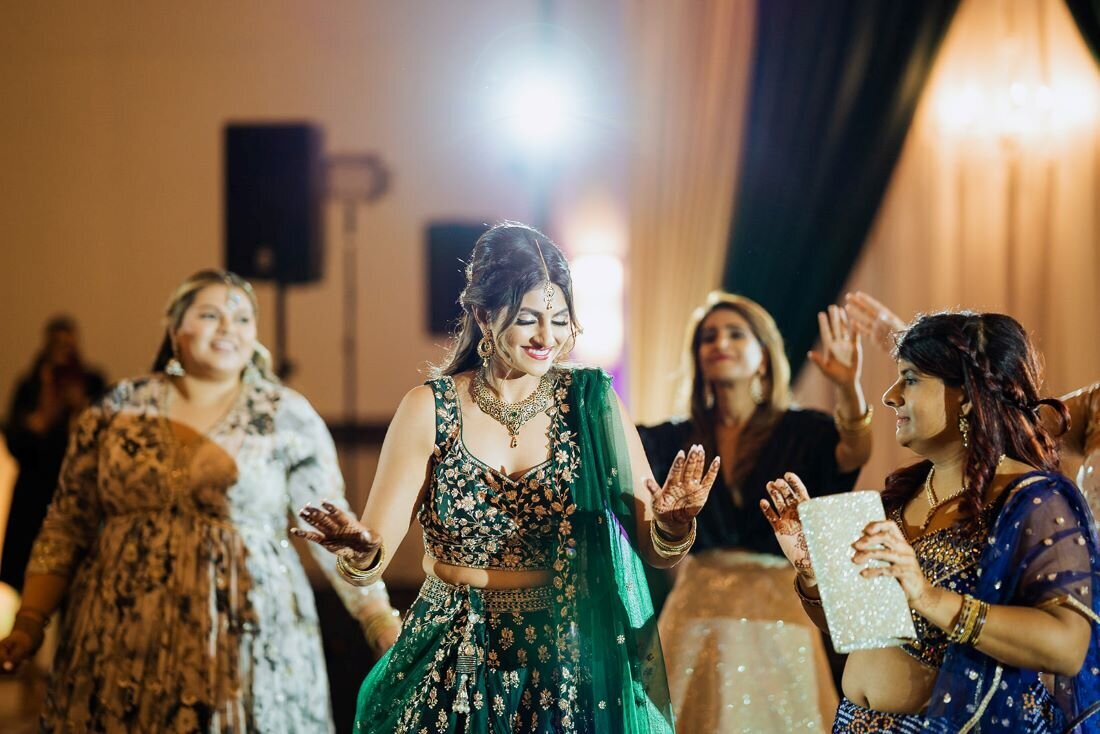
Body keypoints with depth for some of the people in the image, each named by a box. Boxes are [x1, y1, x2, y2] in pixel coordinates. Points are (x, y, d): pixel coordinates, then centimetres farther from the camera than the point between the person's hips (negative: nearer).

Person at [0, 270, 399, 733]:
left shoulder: (287, 417, 1)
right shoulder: (120, 408, 6)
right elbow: (66, 528, 9)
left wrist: (385, 629, -7)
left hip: (246, 646, -1)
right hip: (126, 653, 2)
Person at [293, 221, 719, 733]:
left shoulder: (591, 405, -6)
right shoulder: (430, 409, -7)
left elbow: (657, 552, -7)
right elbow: (373, 556, -11)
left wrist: (674, 521, -28)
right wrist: (360, 552, -33)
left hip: (568, 664, 0)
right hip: (454, 665, 0)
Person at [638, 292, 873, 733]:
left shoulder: (801, 431, 0)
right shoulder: (680, 439, 7)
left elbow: (852, 455, -19)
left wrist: (849, 388, -36)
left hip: (776, 621, -2)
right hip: (695, 618, 2)